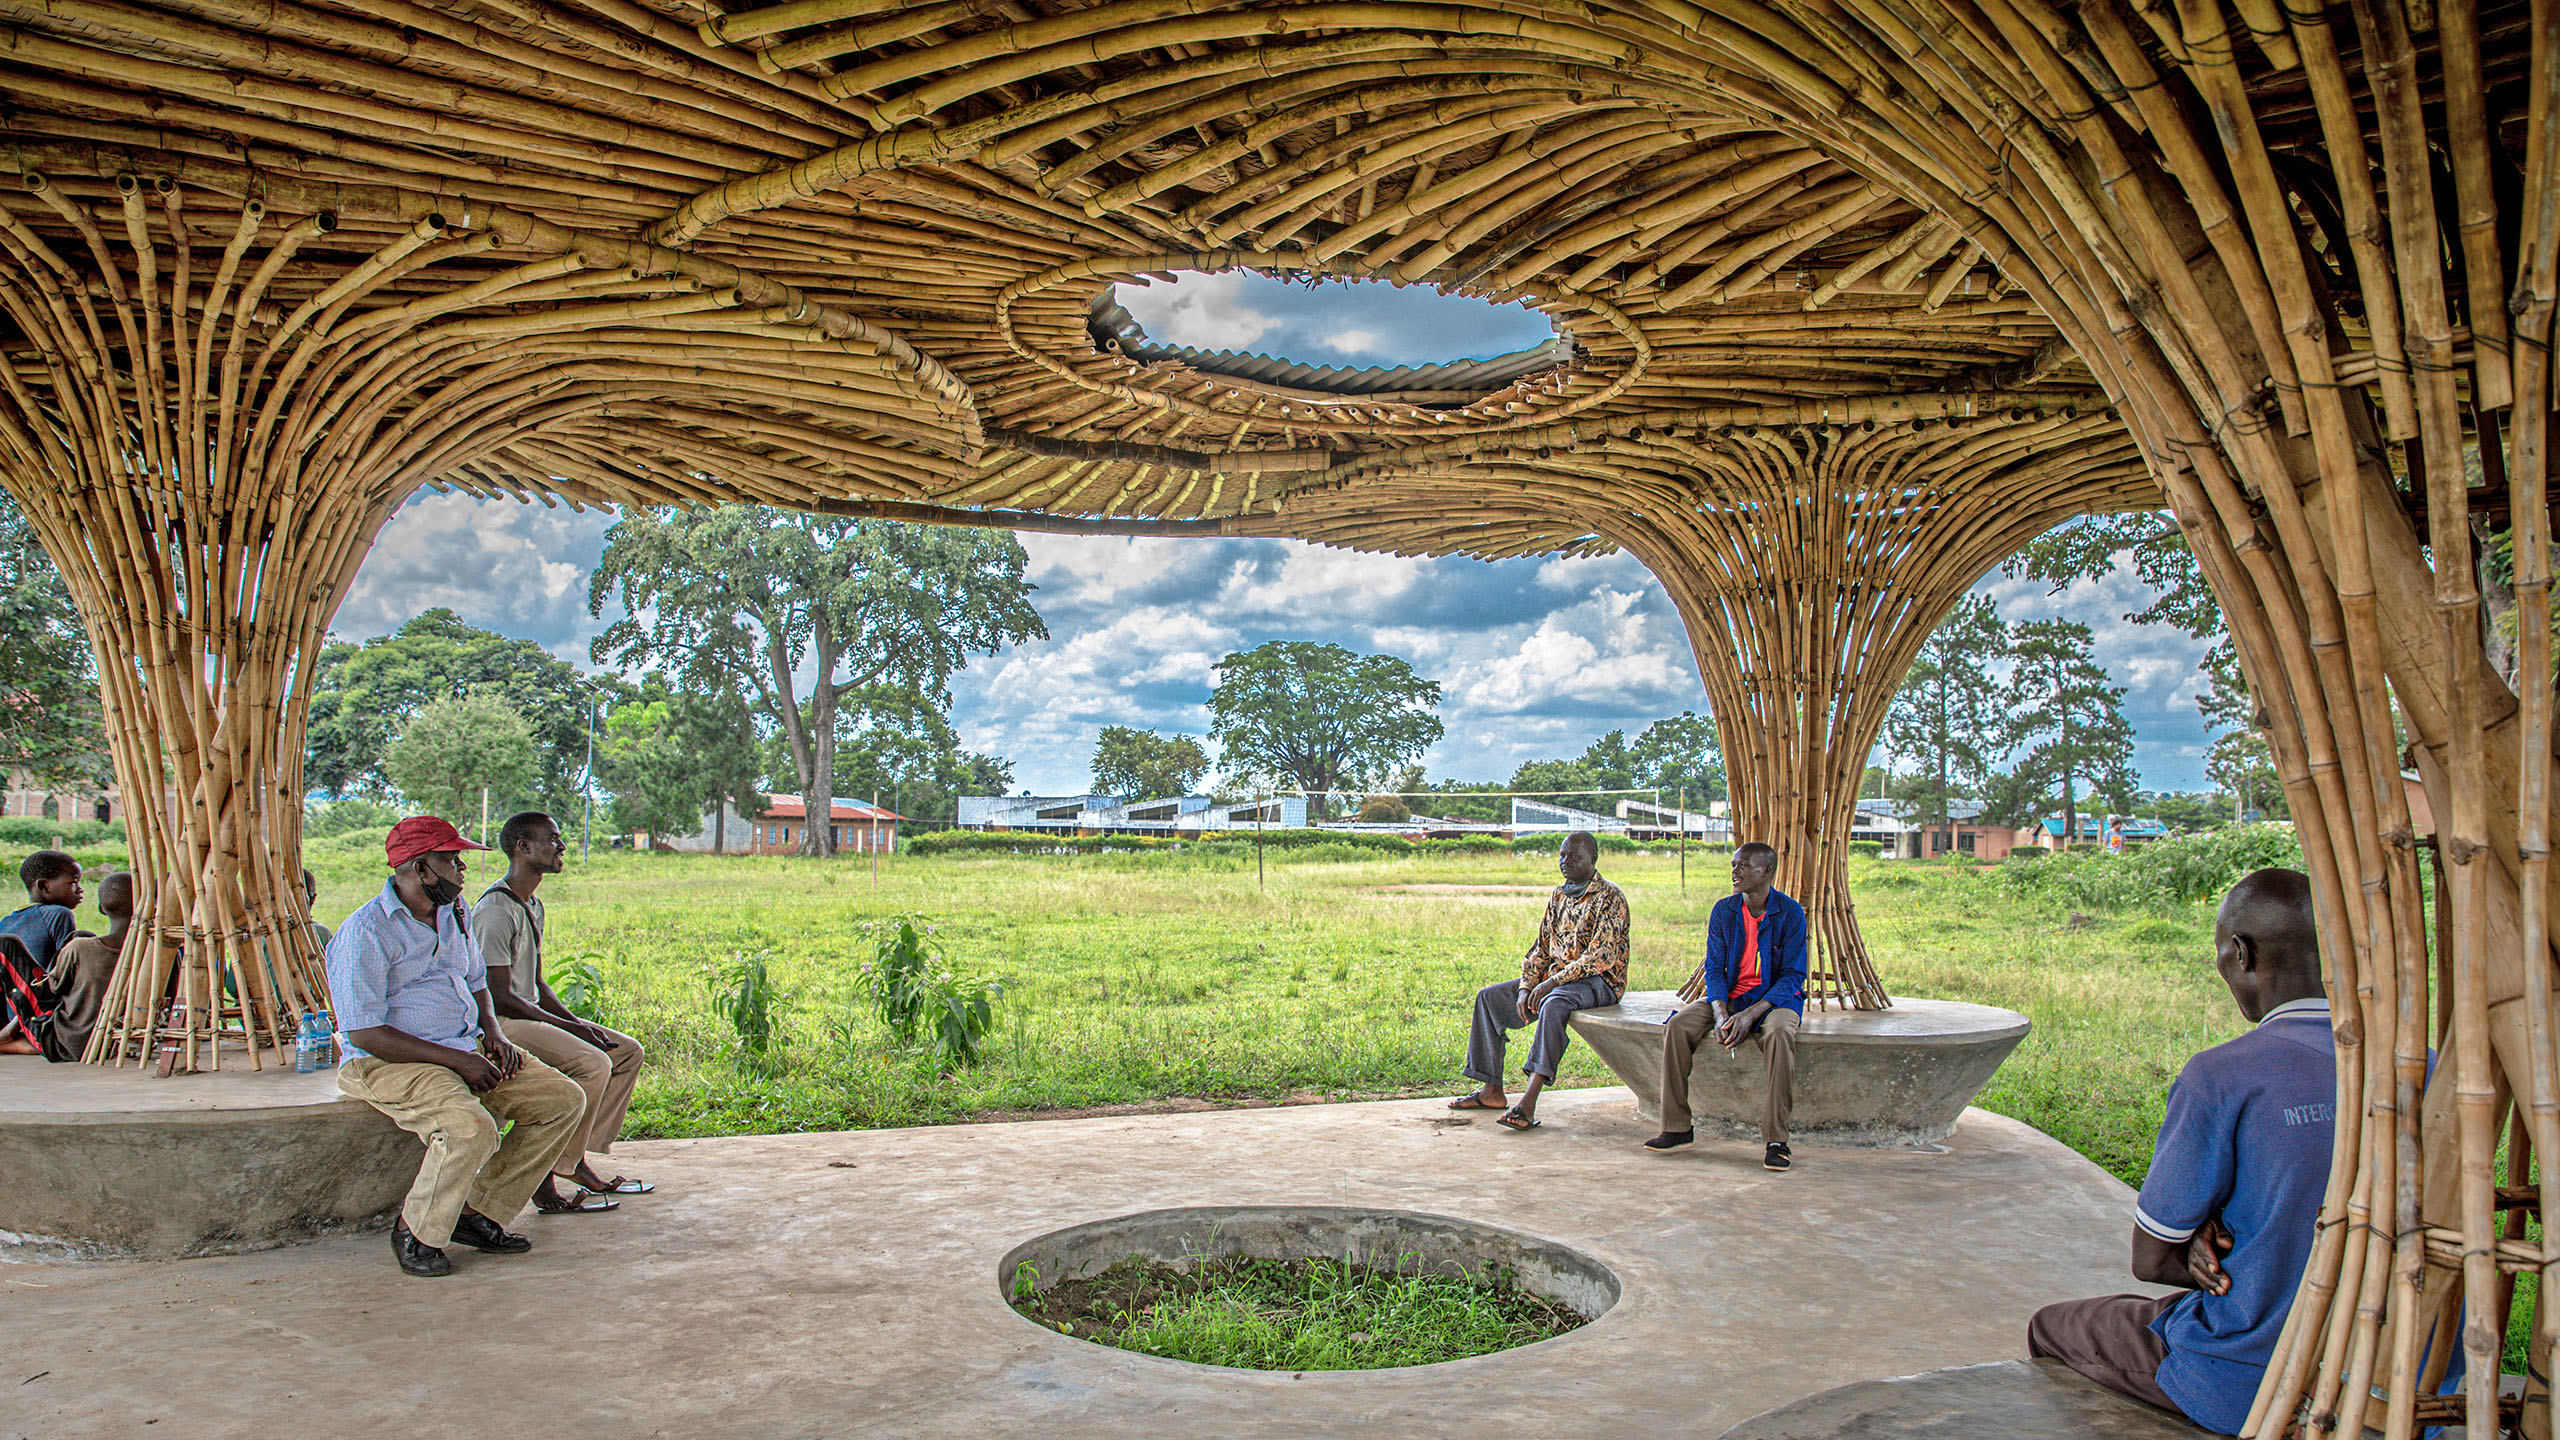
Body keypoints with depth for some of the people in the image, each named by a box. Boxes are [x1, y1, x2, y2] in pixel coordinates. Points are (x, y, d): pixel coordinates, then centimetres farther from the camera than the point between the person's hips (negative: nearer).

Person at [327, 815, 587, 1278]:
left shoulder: (453, 913, 12)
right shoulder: (364, 934, -15)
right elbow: (365, 1034, -19)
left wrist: (494, 1034, 6)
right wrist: (456, 1061, -23)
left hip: (466, 1049, 9)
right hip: (390, 1063, -8)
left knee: (566, 1099, -4)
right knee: (471, 1127, -35)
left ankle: (479, 1212, 0)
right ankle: (416, 1232, -9)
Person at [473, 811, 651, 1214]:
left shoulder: (532, 905, 15)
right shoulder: (496, 909, -18)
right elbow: (499, 995, -21)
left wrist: (576, 1022, 5)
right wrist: (568, 1027, -17)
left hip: (530, 1015, 10)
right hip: (499, 1025, -10)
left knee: (628, 1051, 4)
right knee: (593, 1063, -28)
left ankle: (579, 1160, 3)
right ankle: (546, 1182, -21)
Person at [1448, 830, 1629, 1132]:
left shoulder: (1610, 898, -11)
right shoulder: (1558, 896, 13)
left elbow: (1601, 957, -21)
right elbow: (1541, 948, 12)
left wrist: (1553, 981, -27)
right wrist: (1526, 987, -6)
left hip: (1599, 982, -8)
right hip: (1555, 979, 9)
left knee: (1554, 1004, -39)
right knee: (1489, 998, 0)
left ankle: (1528, 1103, -47)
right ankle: (1491, 1091, 2)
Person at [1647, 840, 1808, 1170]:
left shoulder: (1790, 913, -9)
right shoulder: (1723, 911, 2)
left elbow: (1793, 975, -12)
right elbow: (1713, 968, 1)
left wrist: (1750, 1014, -24)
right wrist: (1721, 1013, -19)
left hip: (1775, 997, -4)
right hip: (1728, 995, 4)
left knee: (1779, 1032, -38)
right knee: (1677, 1025, -22)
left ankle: (1776, 1139, -29)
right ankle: (1677, 1126, -12)